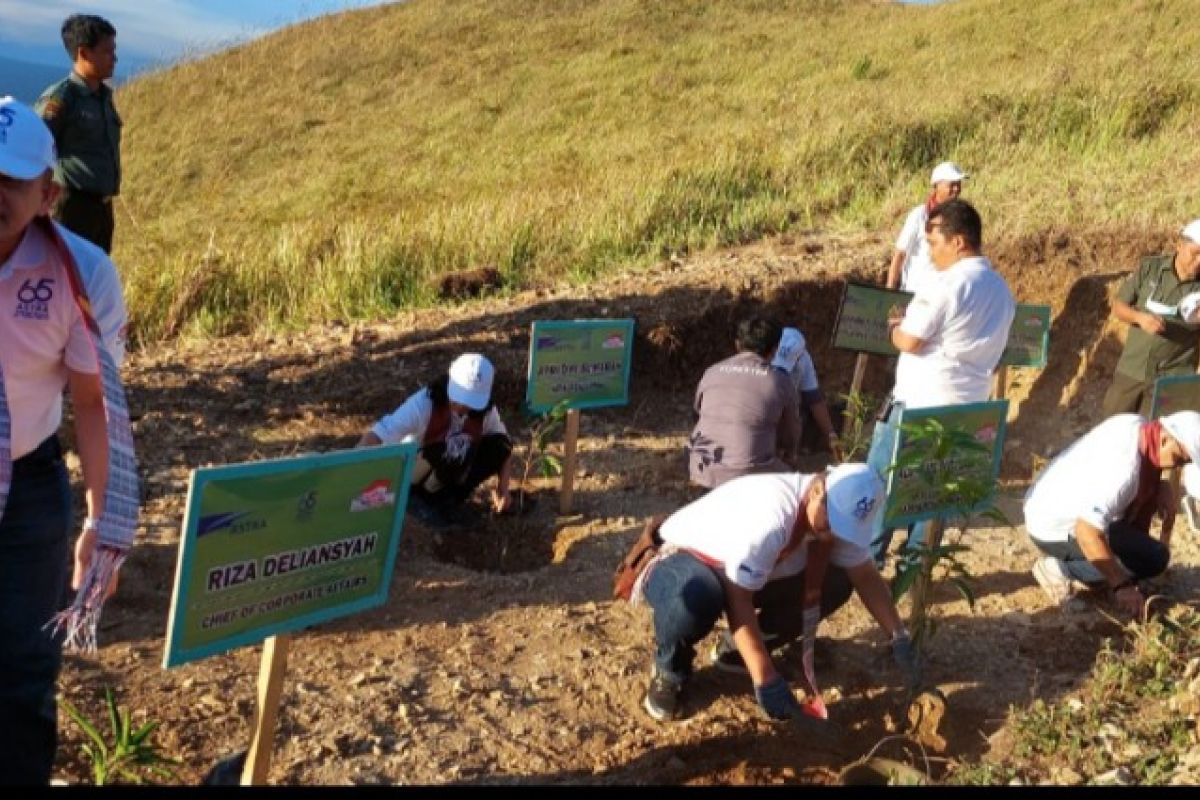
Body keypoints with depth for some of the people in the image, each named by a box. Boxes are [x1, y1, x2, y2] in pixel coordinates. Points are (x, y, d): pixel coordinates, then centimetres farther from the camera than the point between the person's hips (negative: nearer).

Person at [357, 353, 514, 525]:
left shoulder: (484, 410, -17)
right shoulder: (425, 403, -32)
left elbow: (504, 446, -2)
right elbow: (378, 434, -42)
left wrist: (503, 490, -16)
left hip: (451, 477, 5)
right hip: (411, 476, -5)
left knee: (497, 447, -17)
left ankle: (448, 497, -1)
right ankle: (418, 498, -7)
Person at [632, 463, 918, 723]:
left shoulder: (841, 515, -12)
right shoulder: (769, 518, -37)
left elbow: (866, 576, -2)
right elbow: (738, 601, -35)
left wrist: (899, 637, -14)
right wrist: (765, 679, -35)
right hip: (683, 561, -8)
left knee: (836, 584, -9)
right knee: (696, 599, -43)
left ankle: (737, 651, 8)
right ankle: (670, 670, -9)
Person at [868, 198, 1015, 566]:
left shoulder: (945, 283, -18)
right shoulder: (1001, 289, 10)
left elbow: (909, 341, -19)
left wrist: (895, 324, 2)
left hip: (918, 404, -8)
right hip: (968, 407, 8)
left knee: (880, 481, 6)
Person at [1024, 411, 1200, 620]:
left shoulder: (1139, 425, -4)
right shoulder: (1124, 465, -31)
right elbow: (1087, 531, -36)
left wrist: (1164, 488, -4)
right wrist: (1121, 585, -30)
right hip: (1055, 530, -10)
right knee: (1153, 559, -17)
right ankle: (1060, 568, -7)